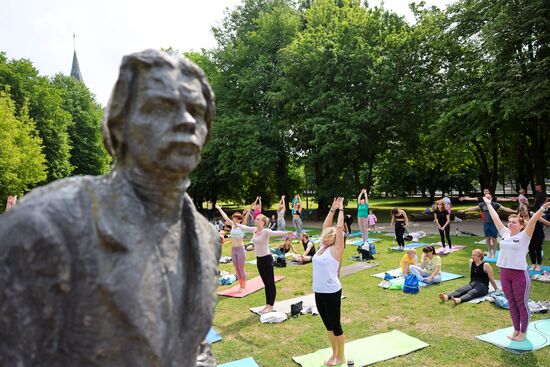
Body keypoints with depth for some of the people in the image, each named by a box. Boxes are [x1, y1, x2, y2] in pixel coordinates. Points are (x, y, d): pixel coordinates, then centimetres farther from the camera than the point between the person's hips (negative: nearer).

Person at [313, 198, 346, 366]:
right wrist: (332, 209, 14)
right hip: (318, 292, 7)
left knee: (335, 325, 6)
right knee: (328, 325, 18)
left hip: (332, 292, -7)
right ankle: (334, 353, 33)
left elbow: (339, 228, -14)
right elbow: (325, 226, 11)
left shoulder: (336, 250, -10)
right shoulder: (322, 247, 7)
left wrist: (341, 210, -5)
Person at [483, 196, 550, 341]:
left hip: (520, 274, -6)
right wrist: (488, 204, 19)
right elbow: (496, 218, 13)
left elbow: (533, 220, -20)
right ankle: (516, 330, 29)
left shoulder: (524, 236, -6)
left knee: (522, 305, 8)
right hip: (504, 274, 6)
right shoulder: (505, 233, 7)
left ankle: (523, 332, 23)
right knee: (512, 304, 16)